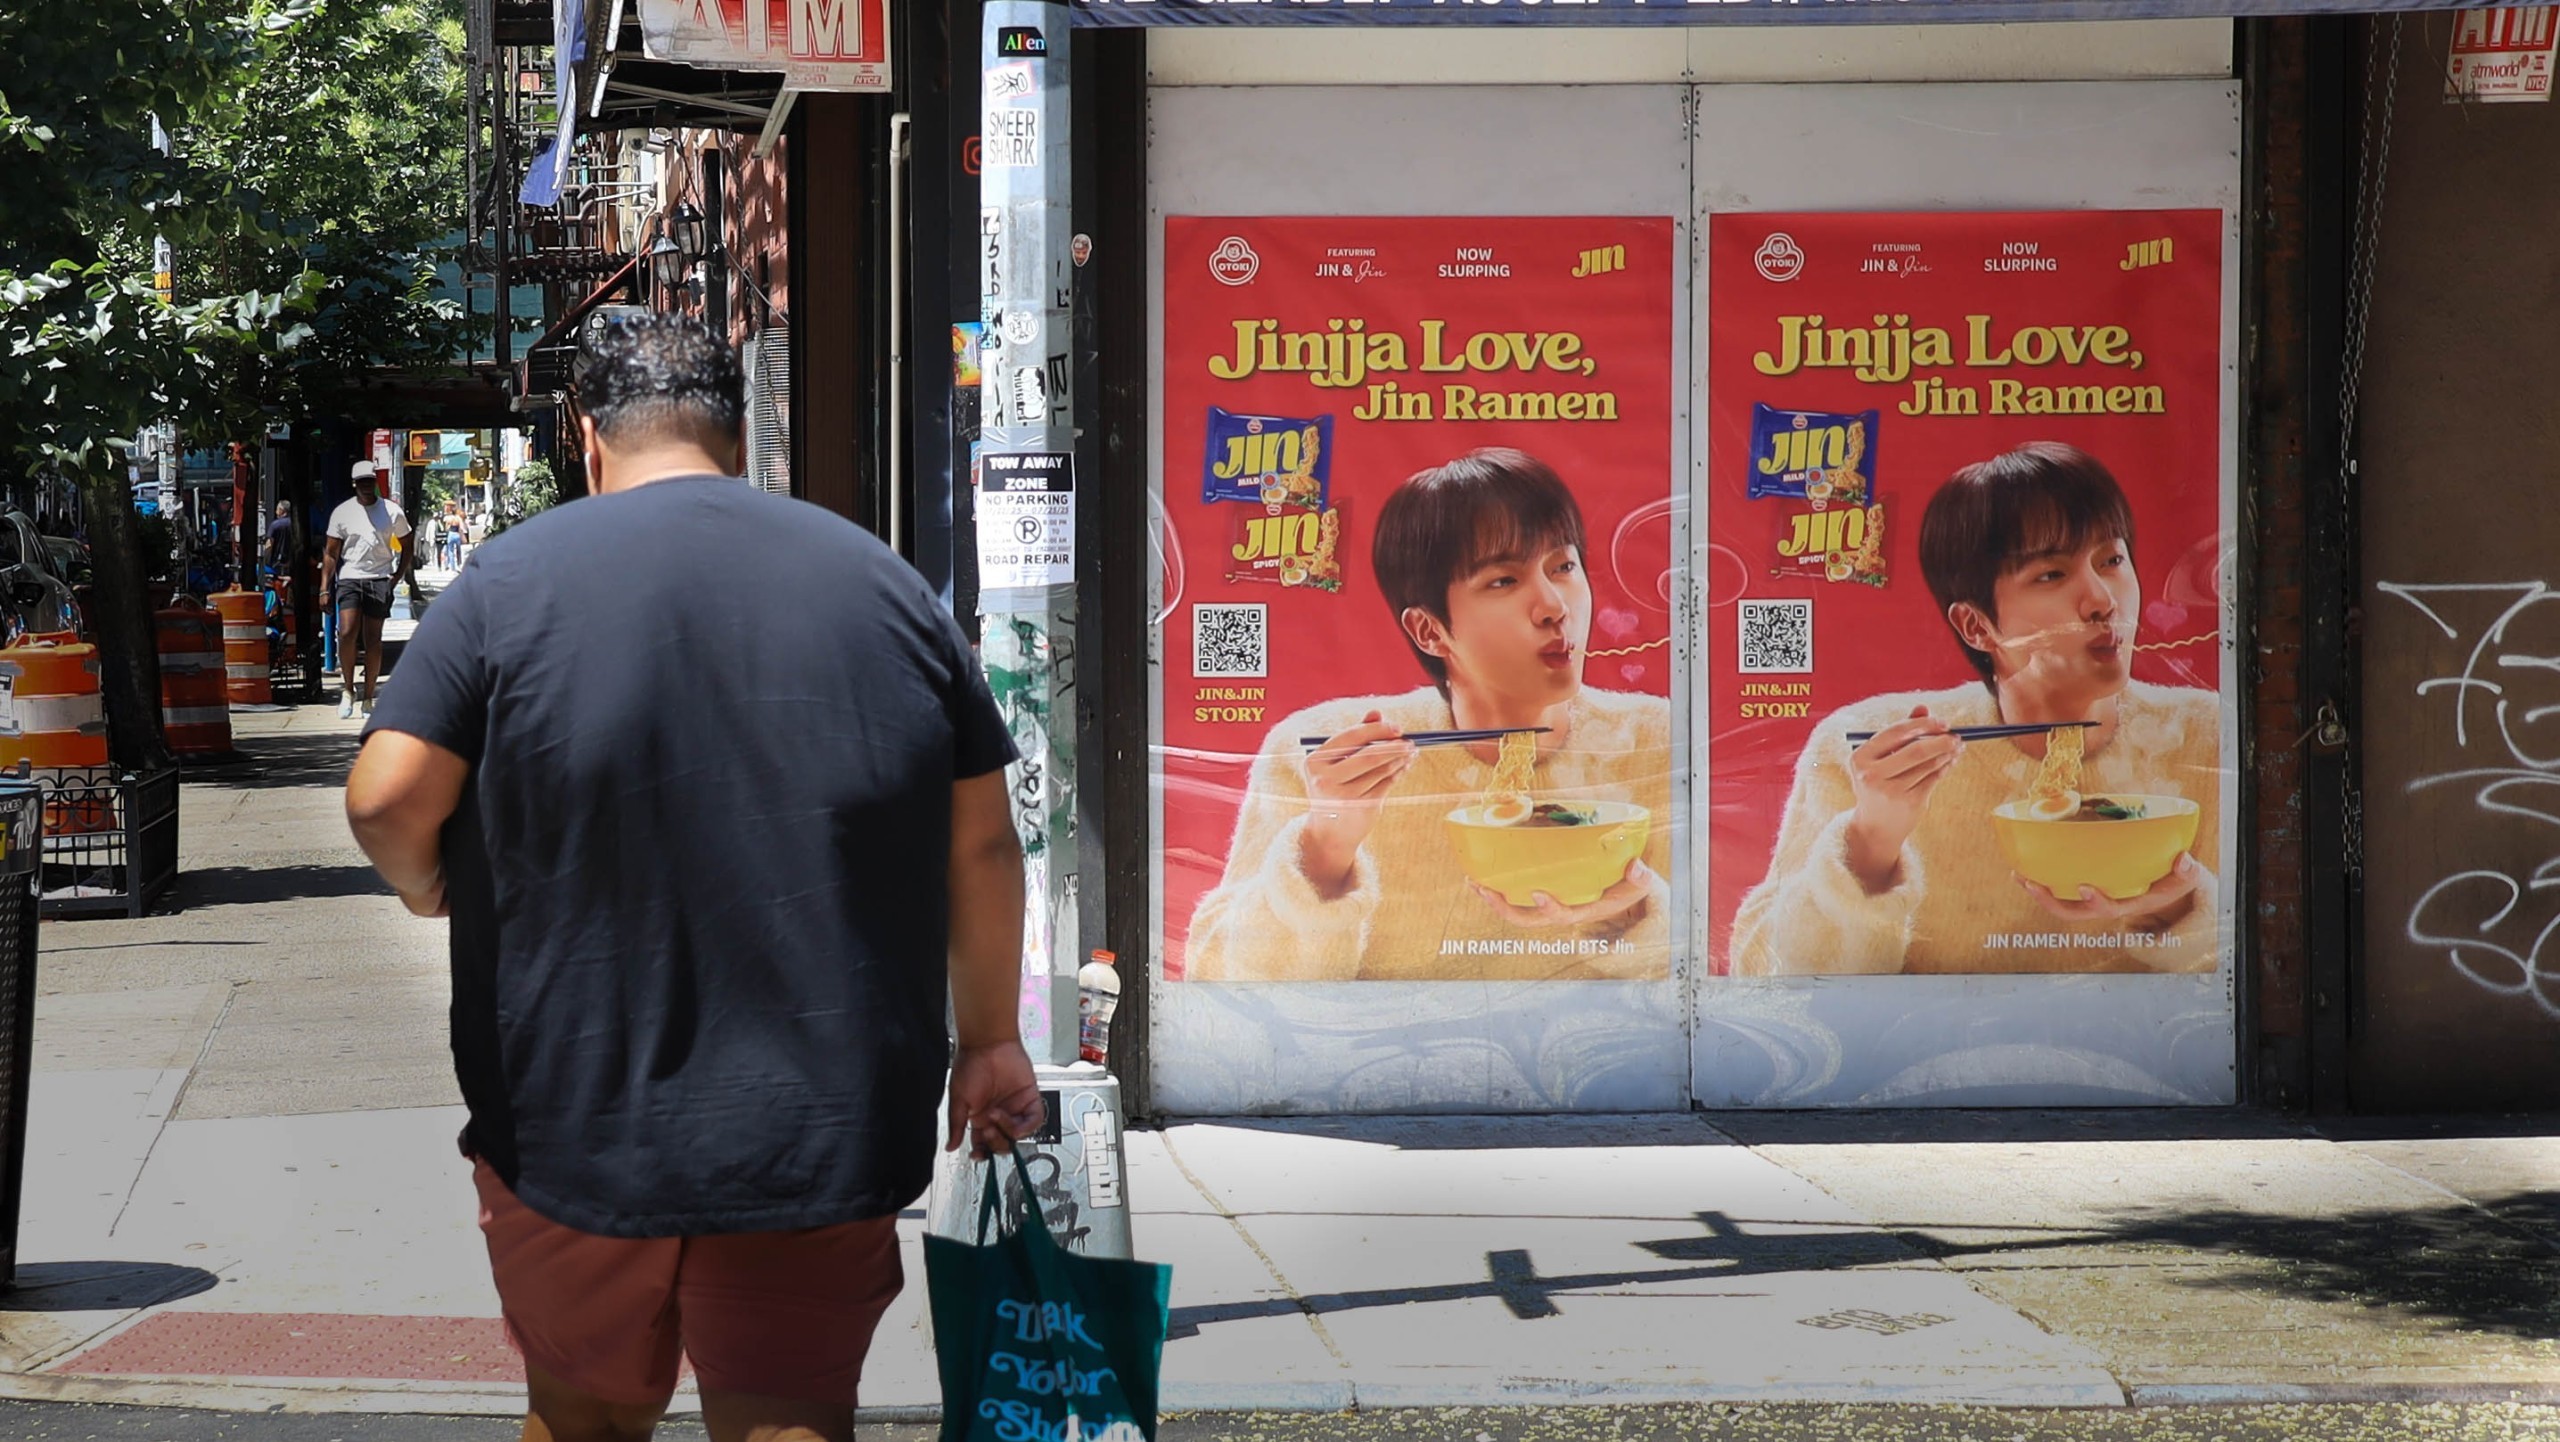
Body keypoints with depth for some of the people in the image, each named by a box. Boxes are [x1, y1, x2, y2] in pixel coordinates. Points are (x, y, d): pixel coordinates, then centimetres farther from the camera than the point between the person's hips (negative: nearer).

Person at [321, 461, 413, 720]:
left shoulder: (392, 512, 5)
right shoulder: (342, 512, 5)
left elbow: (407, 548, 15)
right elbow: (331, 553, 8)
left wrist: (397, 578, 3)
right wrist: (325, 587, 1)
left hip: (379, 581, 0)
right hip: (349, 579, 0)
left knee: (373, 640, 0)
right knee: (347, 633, -16)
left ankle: (368, 697, 9)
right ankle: (348, 690, -1)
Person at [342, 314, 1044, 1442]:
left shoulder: (514, 579, -3)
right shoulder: (882, 583, 5)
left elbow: (386, 803, -9)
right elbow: (981, 843, 6)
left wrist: (430, 887, 13)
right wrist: (989, 1041, 17)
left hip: (573, 1129, -1)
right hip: (823, 1137, 1)